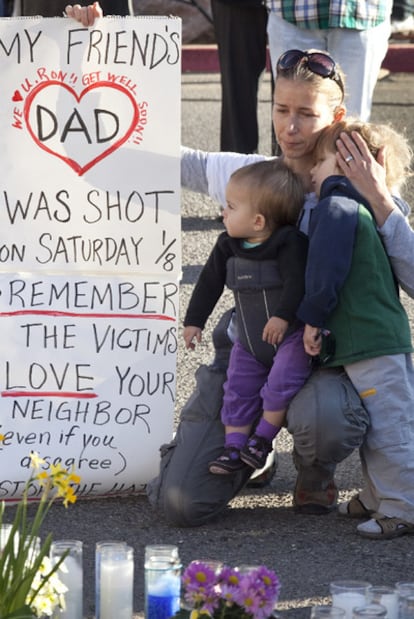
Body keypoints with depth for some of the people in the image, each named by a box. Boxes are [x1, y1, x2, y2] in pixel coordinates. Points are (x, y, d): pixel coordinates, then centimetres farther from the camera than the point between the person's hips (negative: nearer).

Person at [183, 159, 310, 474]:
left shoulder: (289, 244, -20)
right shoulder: (228, 247, 1)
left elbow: (297, 281, -27)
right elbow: (210, 281, 10)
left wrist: (282, 317, -34)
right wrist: (194, 320, 11)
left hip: (290, 333, -7)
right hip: (250, 340, 7)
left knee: (281, 383, -22)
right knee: (238, 390, 3)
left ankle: (263, 437, -4)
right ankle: (234, 447, 9)